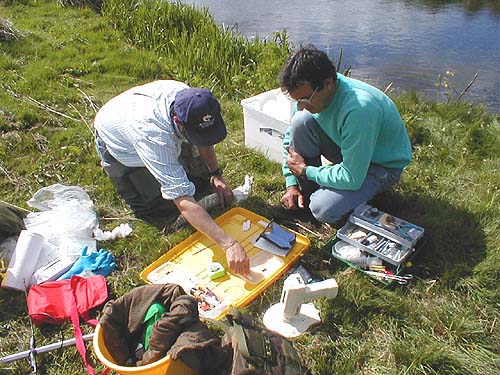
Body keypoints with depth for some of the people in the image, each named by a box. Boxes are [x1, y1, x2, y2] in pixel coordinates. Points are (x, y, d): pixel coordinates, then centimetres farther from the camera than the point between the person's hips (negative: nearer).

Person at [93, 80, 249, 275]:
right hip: (119, 147, -5)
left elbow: (204, 139, -8)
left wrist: (216, 174, -18)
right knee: (157, 209, -7)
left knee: (197, 178, 5)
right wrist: (229, 244, -58)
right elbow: (184, 202, -53)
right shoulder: (153, 134, -49)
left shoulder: (187, 96, -32)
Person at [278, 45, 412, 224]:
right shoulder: (308, 91, -16)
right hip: (345, 145, 6)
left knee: (324, 210, -26)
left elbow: (352, 179, -33)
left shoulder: (359, 107, -39)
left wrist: (305, 170, -21)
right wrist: (291, 184, -6)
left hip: (383, 164, -6)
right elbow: (292, 134, 0)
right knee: (301, 121, -20)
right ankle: (307, 191, -3)